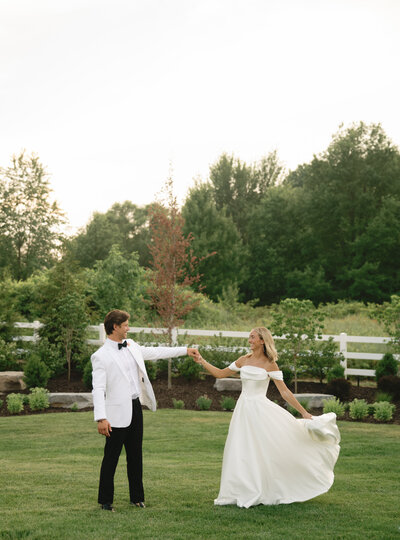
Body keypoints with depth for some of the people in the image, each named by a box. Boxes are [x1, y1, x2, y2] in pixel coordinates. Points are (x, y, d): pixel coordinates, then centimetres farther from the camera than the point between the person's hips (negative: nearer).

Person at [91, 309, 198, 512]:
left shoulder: (131, 346, 10)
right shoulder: (101, 356, -12)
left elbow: (154, 352, 23)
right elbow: (98, 389, -16)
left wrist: (185, 350, 25)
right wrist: (101, 418, -23)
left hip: (135, 407, 7)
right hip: (117, 413, -7)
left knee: (135, 455, 13)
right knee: (111, 457, 0)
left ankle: (137, 497, 24)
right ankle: (105, 500, 12)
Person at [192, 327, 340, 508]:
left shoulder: (270, 365, -5)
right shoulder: (244, 360, 7)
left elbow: (285, 392, -5)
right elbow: (220, 374, 16)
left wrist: (304, 412, -8)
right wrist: (202, 362, 8)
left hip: (261, 409, -4)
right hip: (244, 410, 4)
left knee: (269, 449, -7)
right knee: (243, 451, 5)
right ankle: (245, 492, 15)